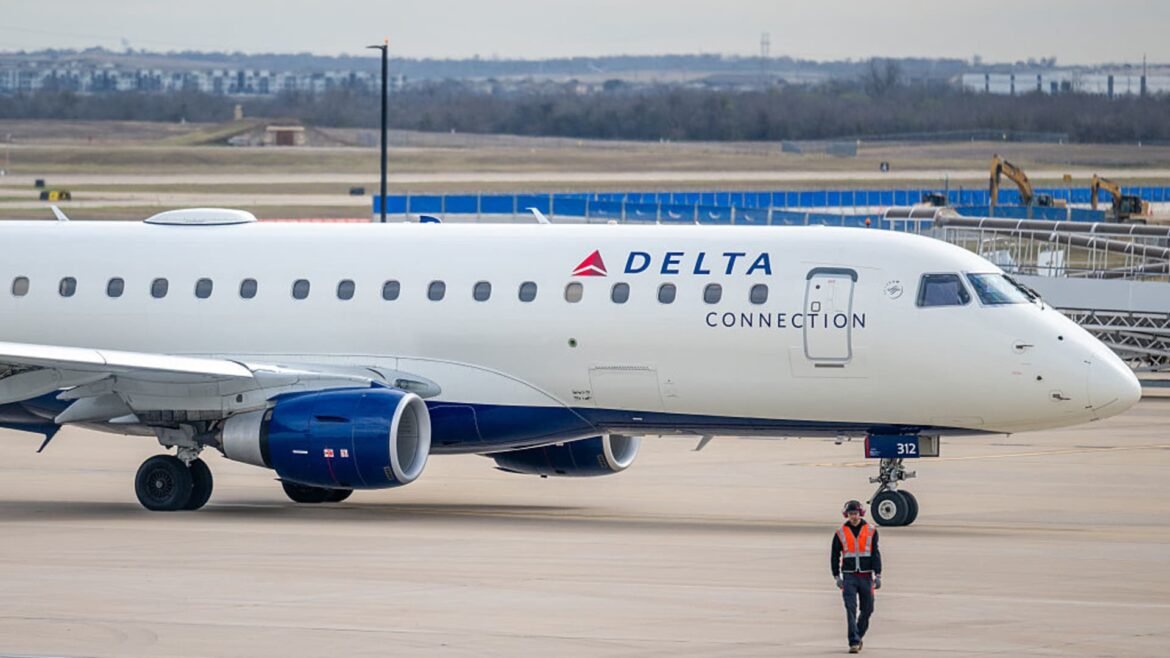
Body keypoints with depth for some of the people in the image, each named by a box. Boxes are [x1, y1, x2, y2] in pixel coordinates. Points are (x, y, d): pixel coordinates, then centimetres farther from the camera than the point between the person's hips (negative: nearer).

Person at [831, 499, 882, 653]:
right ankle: (854, 642, -14)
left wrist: (878, 575, -7)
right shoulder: (840, 533, 4)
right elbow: (834, 556, 7)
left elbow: (876, 555, 1)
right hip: (849, 577, -1)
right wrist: (837, 577, 0)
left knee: (867, 609, 6)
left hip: (866, 577, 1)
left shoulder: (871, 531, 4)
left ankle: (859, 636, 27)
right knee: (851, 609, -12)